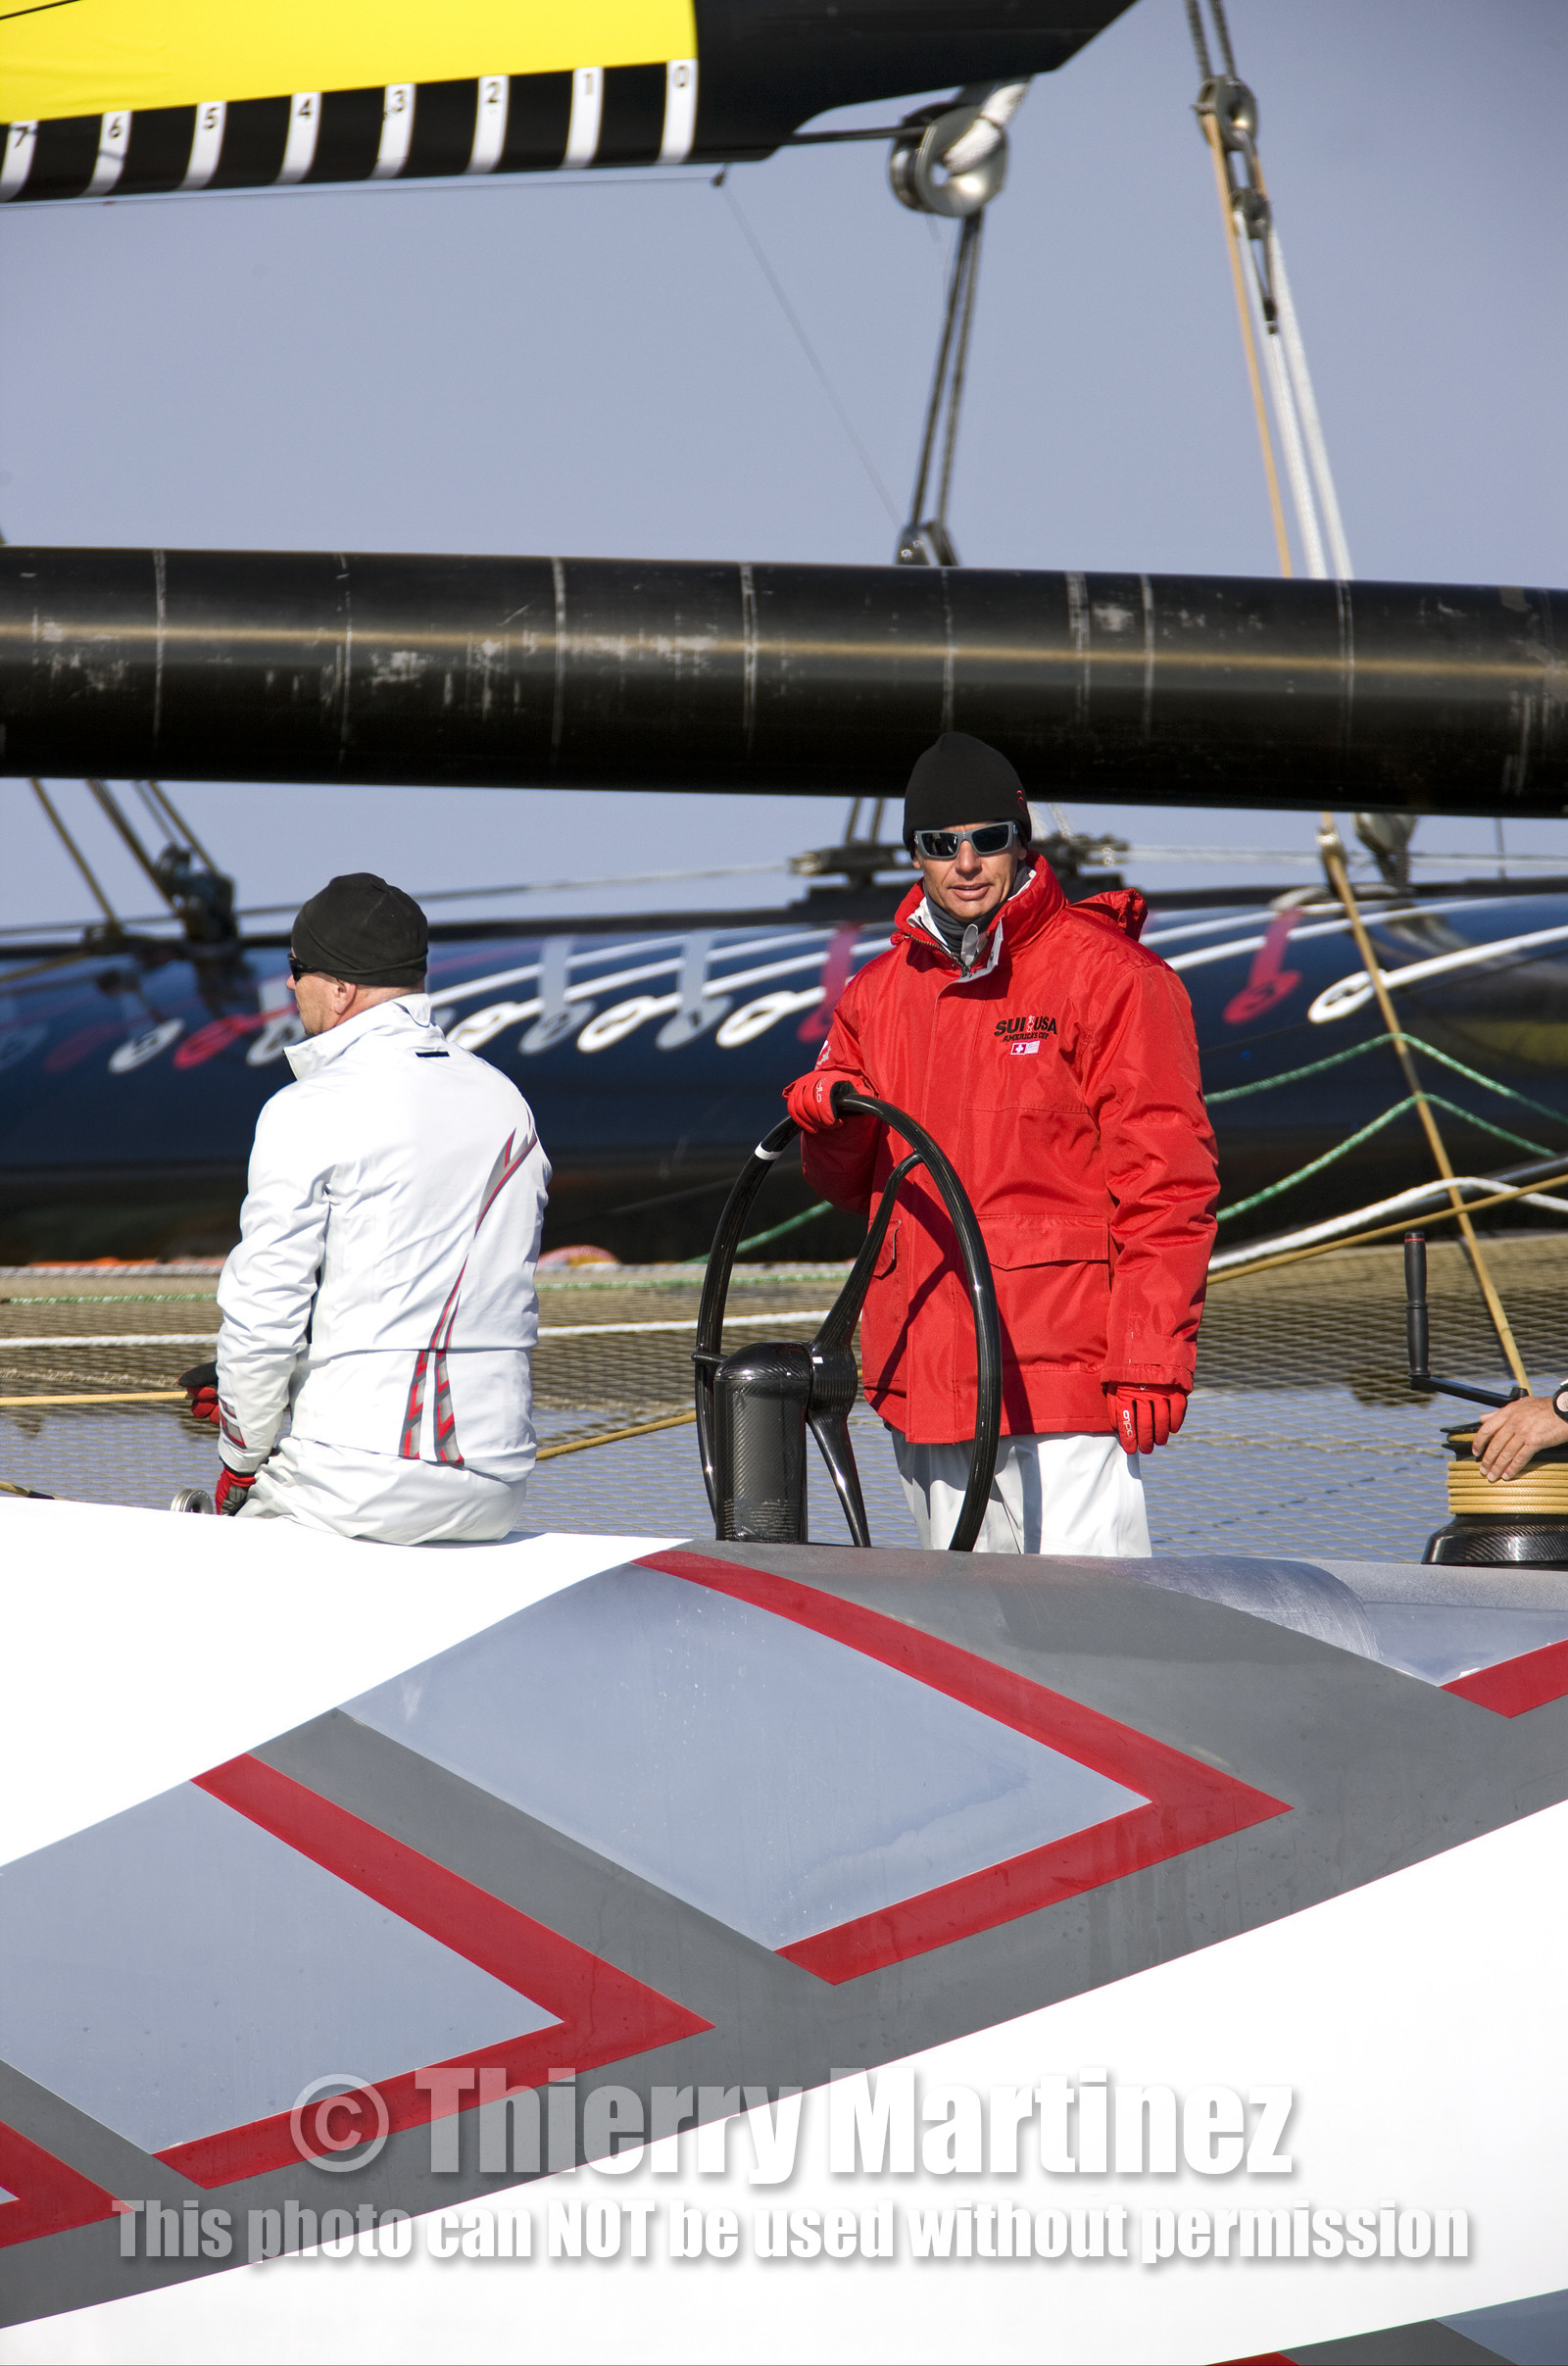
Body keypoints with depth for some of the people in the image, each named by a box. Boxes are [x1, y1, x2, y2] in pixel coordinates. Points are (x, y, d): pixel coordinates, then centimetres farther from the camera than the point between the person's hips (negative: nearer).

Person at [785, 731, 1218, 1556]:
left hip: (1065, 1367, -6)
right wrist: (833, 1124, -1)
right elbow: (852, 1183, 23)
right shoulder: (880, 992, 14)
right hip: (921, 1372, 6)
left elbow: (1166, 1180, -7)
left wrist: (1151, 1357, -14)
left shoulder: (1106, 976, -4)